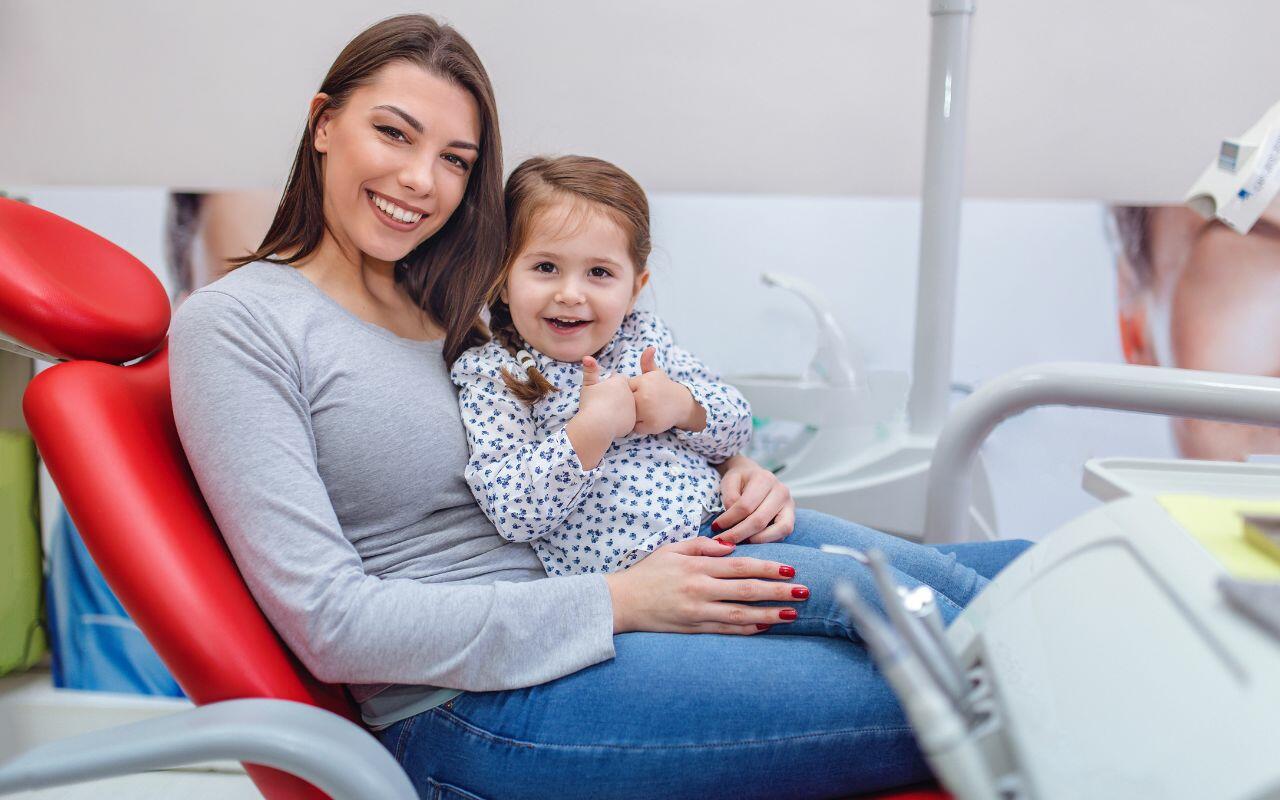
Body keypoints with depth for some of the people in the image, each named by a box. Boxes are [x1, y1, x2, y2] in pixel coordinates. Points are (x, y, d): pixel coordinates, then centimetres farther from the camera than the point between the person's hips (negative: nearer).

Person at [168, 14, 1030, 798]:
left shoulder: (445, 305, 15)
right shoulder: (234, 322, -7)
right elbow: (330, 620, -15)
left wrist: (728, 471, -2)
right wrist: (616, 602, -18)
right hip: (465, 708, -7)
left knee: (1008, 575, -6)